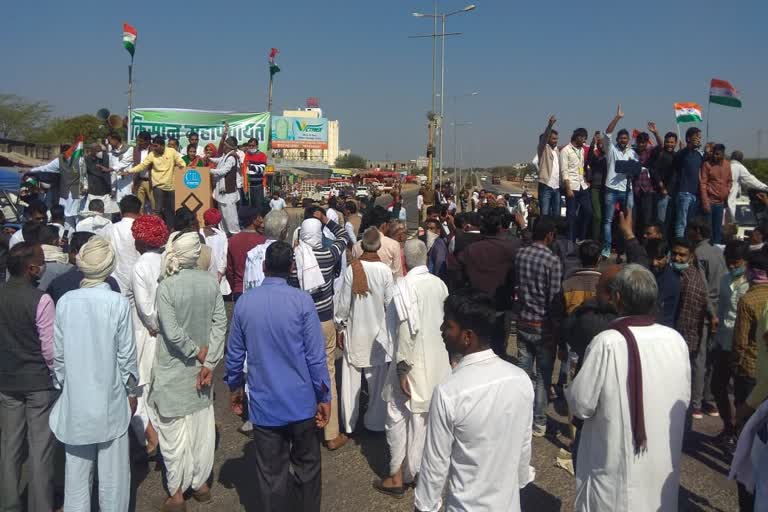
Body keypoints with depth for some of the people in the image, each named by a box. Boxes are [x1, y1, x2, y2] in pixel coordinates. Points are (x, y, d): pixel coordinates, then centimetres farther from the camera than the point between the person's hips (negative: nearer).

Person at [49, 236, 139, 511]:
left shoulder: (65, 302, -7)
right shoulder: (118, 303, -14)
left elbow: (58, 354, 1)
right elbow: (126, 355, -8)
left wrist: (64, 383, 16)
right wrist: (131, 391, 5)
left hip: (75, 398, 3)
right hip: (110, 397, -3)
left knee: (77, 466, 14)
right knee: (113, 468, 11)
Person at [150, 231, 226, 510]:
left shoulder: (166, 287, -19)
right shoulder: (211, 281, -7)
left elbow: (173, 333, -22)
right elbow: (220, 323, -9)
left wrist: (198, 352, -7)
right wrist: (209, 361, -8)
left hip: (173, 370, -4)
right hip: (202, 365, 4)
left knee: (174, 431, 10)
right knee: (202, 427, 16)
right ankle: (201, 484, 30)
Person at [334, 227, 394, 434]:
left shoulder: (352, 269, -12)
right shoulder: (385, 270, -13)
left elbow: (344, 302, -7)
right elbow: (390, 303, -7)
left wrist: (340, 326, 7)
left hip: (355, 331, 0)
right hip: (378, 331, 0)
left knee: (351, 378, 11)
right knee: (377, 380, 13)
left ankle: (349, 422, 20)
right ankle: (376, 421, 22)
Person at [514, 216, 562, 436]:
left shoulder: (520, 255, -2)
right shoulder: (552, 261, -17)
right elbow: (554, 299, -14)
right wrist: (557, 327, -5)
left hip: (523, 322, 5)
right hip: (544, 326, -5)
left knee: (524, 372, 13)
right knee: (543, 375, 7)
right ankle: (538, 422, 15)